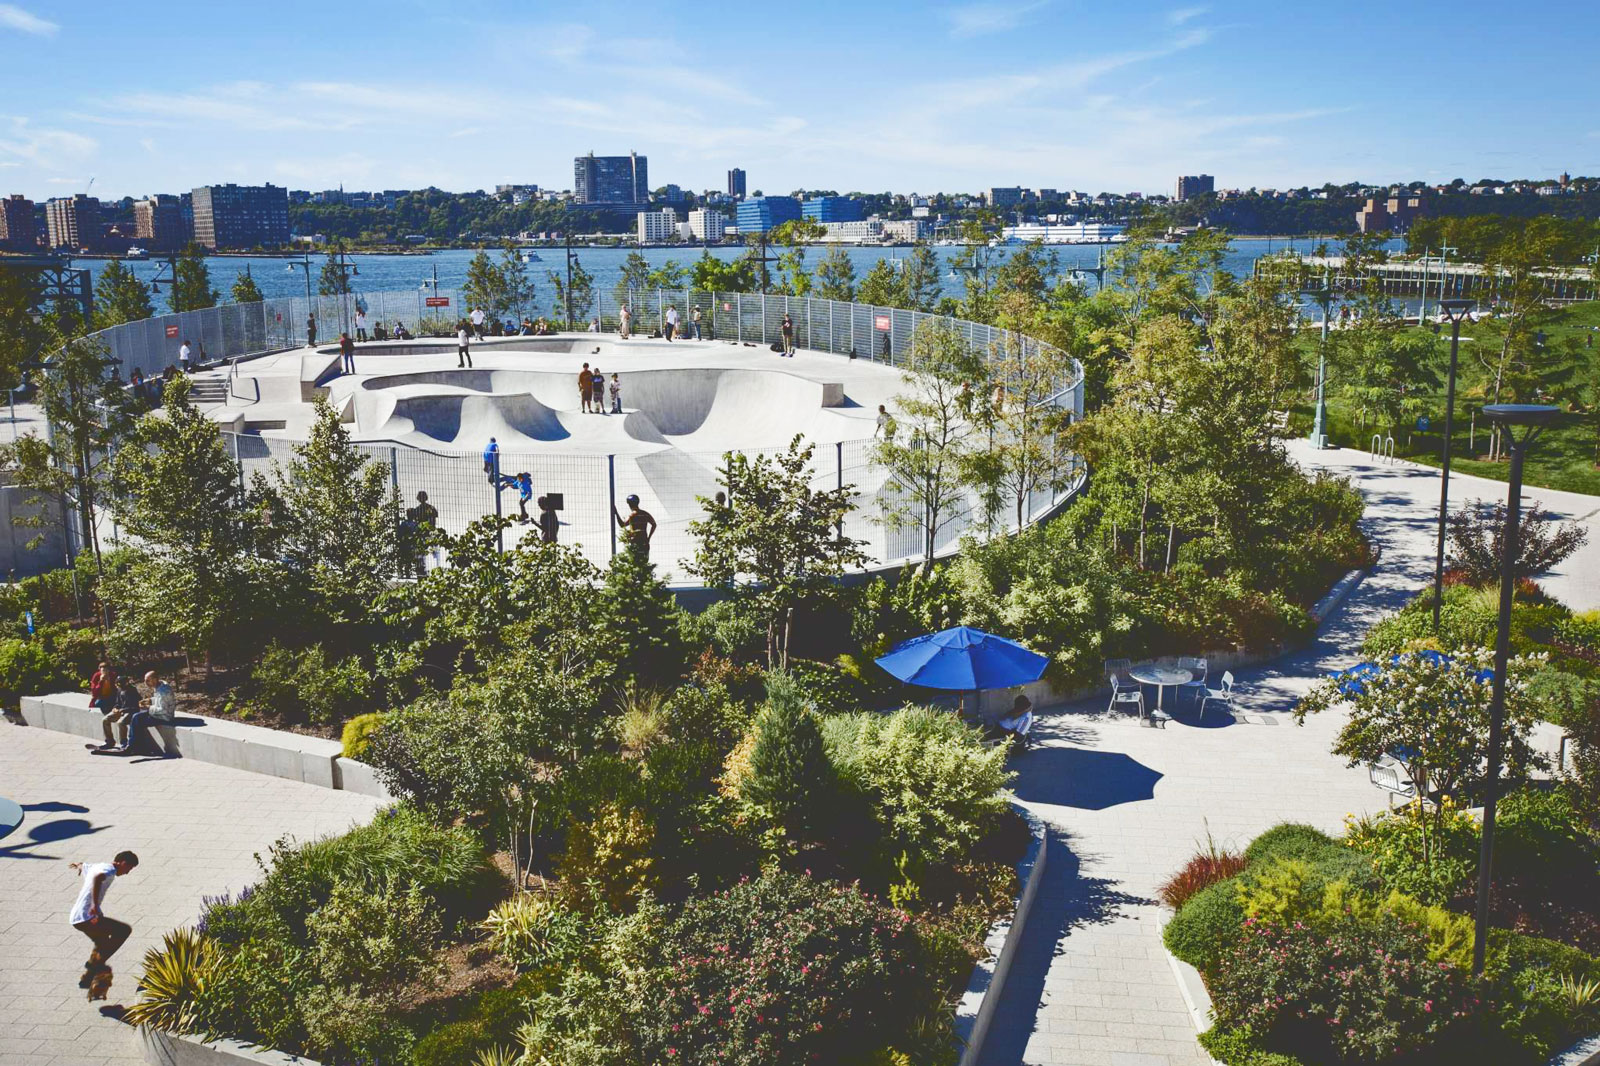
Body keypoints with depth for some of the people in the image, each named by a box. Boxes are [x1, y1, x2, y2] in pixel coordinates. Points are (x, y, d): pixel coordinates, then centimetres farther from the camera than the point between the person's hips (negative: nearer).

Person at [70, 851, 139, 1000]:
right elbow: (97, 878, -36)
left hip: (75, 918, 10)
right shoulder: (109, 870, -12)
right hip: (87, 917, -10)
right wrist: (95, 905, -35)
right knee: (125, 929, -12)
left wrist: (78, 866, 65)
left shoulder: (96, 866, 17)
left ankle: (86, 979, 35)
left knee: (103, 944, 28)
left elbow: (83, 865, 41)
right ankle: (96, 962, -9)